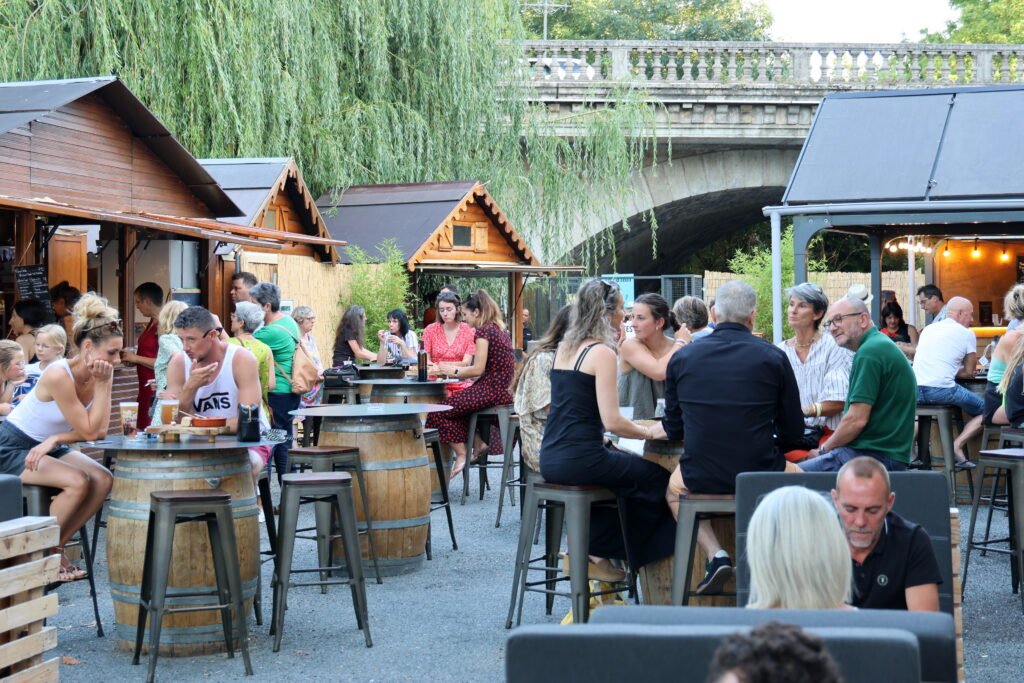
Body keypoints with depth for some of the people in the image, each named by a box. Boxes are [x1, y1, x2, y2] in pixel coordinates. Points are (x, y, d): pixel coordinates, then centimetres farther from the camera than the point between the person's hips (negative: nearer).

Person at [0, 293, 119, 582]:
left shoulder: (100, 375, -9)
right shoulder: (59, 375, -30)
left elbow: (100, 431, -12)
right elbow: (89, 432, -27)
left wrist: (55, 439, -25)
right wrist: (102, 385, -27)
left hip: (48, 447, 7)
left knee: (103, 479, -14)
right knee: (78, 481, -26)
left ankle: (56, 547, 0)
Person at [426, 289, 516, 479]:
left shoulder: (483, 331, -12)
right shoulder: (499, 330, 17)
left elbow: (478, 369, -15)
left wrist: (454, 371, -1)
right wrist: (457, 370, 18)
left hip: (490, 390, -10)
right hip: (501, 388, 10)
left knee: (440, 411, -4)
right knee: (455, 404, 21)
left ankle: (461, 455, -2)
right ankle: (478, 443, 12)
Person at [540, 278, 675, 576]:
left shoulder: (565, 347, 13)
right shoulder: (601, 353, -12)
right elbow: (611, 422, -16)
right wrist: (651, 432, -2)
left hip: (551, 459, 9)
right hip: (580, 459, -9)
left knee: (628, 469, 27)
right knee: (656, 478, 7)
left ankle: (587, 550, 20)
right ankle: (597, 552, 14)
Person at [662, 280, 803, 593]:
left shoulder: (682, 357, -1)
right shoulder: (773, 357, -6)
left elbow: (673, 429, 8)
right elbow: (793, 432, 0)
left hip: (699, 478, 1)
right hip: (761, 477, 0)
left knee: (673, 486, 36)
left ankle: (715, 555, 14)